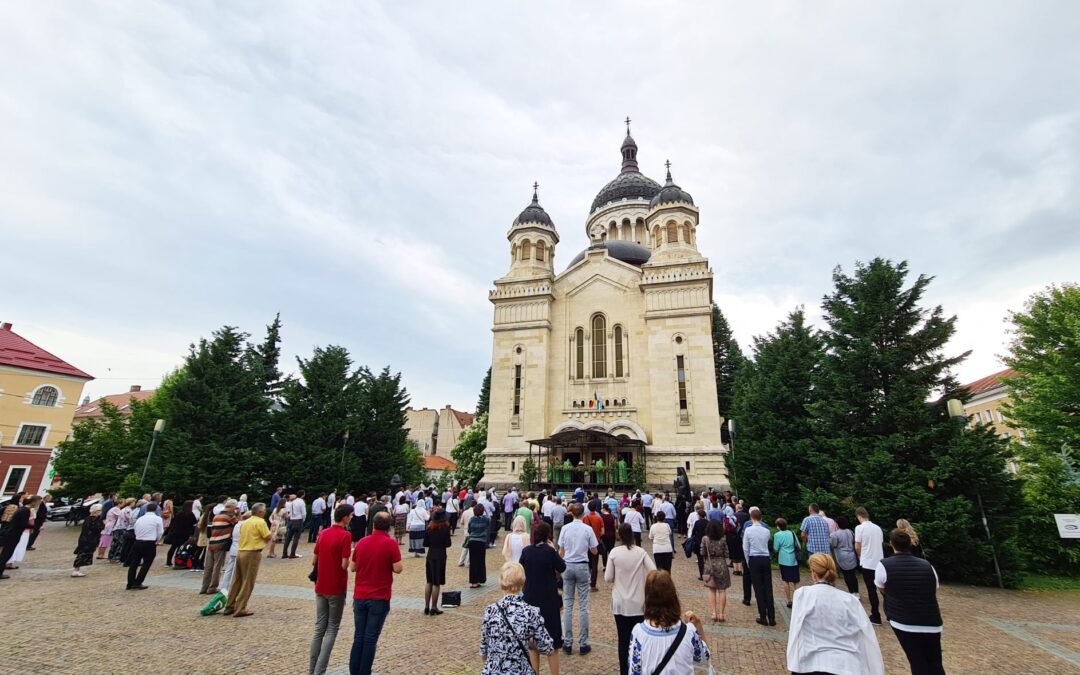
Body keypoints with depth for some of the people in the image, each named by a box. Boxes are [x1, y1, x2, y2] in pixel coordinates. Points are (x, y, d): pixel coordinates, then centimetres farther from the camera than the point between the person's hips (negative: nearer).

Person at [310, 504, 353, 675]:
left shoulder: (323, 534, 4)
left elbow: (313, 561, 10)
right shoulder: (345, 535, -18)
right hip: (336, 588, -6)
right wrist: (351, 554, 0)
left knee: (319, 628, 15)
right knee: (332, 629, 6)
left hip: (321, 587, 6)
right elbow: (344, 565, -19)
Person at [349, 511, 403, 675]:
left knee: (358, 637, 14)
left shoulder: (362, 542, 1)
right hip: (379, 597, -4)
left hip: (359, 596, 4)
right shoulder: (390, 543, -14)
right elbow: (398, 569, -14)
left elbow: (352, 567, 11)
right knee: (370, 638, 5)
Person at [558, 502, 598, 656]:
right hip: (582, 567, -2)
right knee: (583, 606, 6)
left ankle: (567, 643, 15)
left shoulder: (565, 528, -3)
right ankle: (583, 644, 12)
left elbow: (561, 552, 2)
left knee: (568, 605, 9)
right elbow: (594, 551, 0)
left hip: (568, 566, 2)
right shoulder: (588, 529, -8)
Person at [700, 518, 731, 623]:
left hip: (709, 566, 1)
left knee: (712, 590, 10)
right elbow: (726, 554, -8)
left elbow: (702, 553, -4)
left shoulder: (705, 539, -8)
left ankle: (714, 613, 6)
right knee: (722, 591, 9)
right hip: (721, 565, -1)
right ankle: (721, 614, 10)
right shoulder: (723, 539, -10)